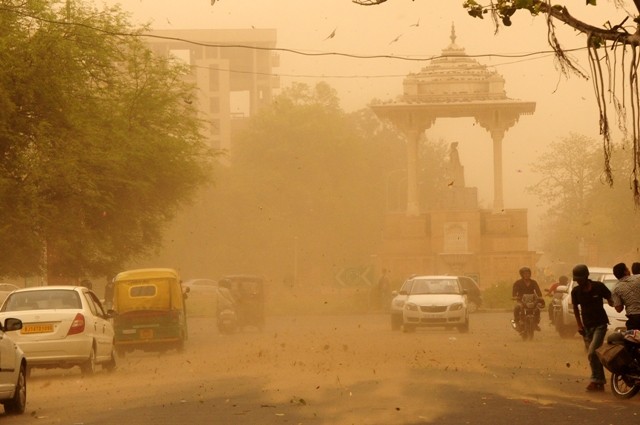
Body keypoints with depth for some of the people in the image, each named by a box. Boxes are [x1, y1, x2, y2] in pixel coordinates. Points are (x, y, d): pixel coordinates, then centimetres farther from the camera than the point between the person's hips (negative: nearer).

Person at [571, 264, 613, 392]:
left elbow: (610, 300, 4)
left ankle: (596, 380, -7)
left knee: (592, 353, -17)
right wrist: (579, 325, 7)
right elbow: (575, 308, 12)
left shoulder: (599, 287, -11)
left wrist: (612, 302, -15)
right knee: (592, 355, 6)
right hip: (587, 326, 4)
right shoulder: (576, 291, 0)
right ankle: (600, 383, 14)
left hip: (600, 324, -4)